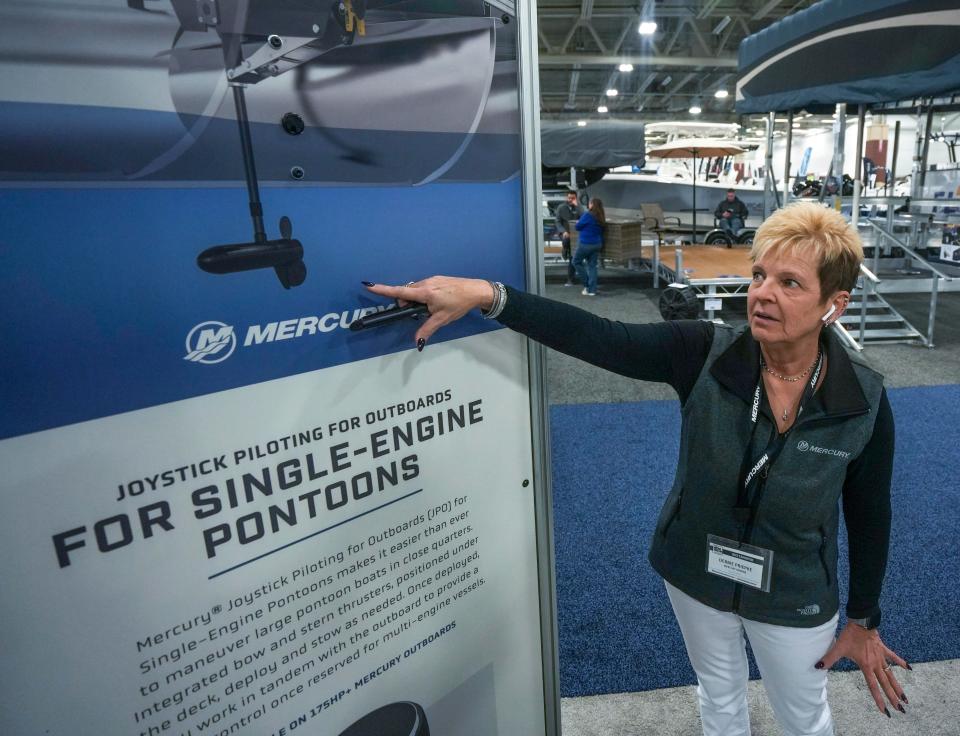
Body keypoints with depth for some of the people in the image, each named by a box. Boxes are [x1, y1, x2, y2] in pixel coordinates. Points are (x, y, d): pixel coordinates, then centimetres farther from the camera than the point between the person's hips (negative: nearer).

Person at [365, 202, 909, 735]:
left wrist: (864, 621, 3)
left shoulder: (865, 401, -21)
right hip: (696, 576, 1)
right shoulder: (704, 354, -23)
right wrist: (487, 294, -44)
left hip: (794, 603, 0)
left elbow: (869, 515, -8)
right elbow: (597, 337, -33)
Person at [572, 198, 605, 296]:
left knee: (576, 262, 12)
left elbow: (577, 226, -6)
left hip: (586, 244, -7)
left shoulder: (588, 215, -15)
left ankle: (587, 284, 9)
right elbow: (601, 232, 14)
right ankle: (592, 290, 7)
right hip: (597, 244, 7)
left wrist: (578, 223, 15)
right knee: (592, 266, 9)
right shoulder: (601, 218, 7)